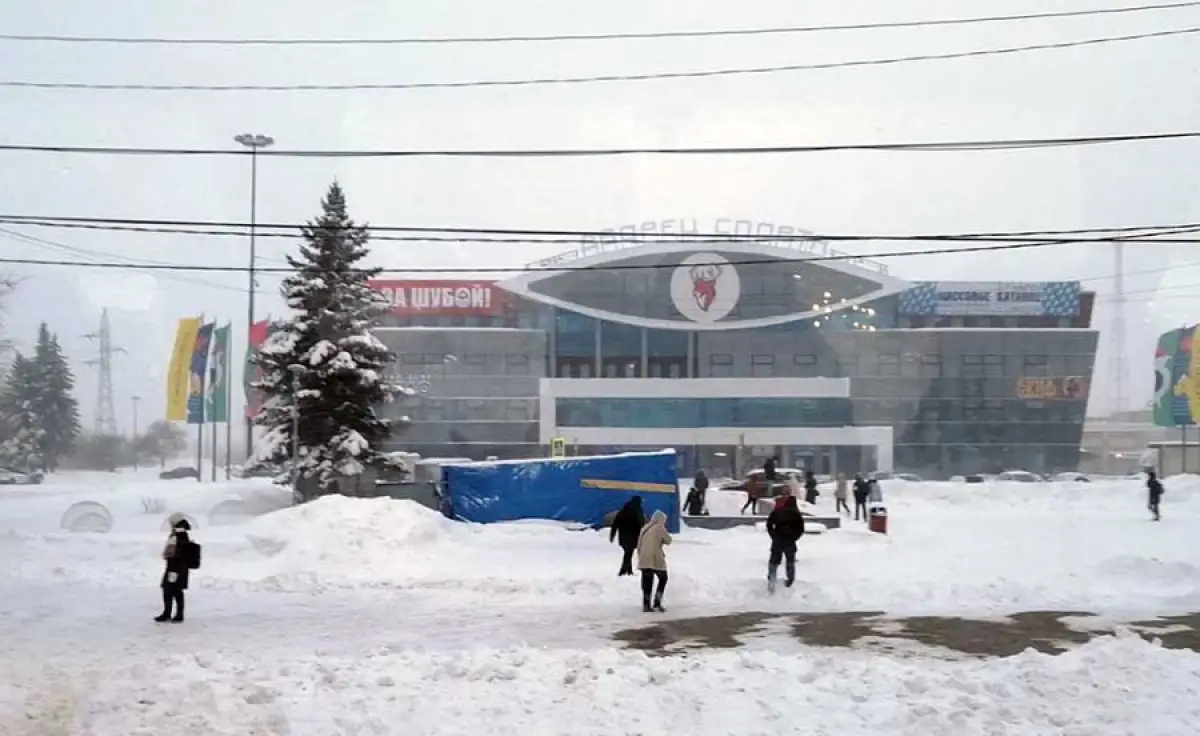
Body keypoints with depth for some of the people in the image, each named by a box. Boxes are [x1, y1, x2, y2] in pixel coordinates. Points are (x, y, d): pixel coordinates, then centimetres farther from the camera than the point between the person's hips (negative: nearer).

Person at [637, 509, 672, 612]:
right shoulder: (659, 528, -7)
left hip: (644, 559, 6)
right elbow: (668, 540, -2)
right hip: (655, 558, -6)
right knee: (663, 578, 8)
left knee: (647, 582, 7)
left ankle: (646, 605, 5)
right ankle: (657, 603, 1)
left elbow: (639, 544, 16)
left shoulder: (645, 528, 14)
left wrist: (640, 556, 21)